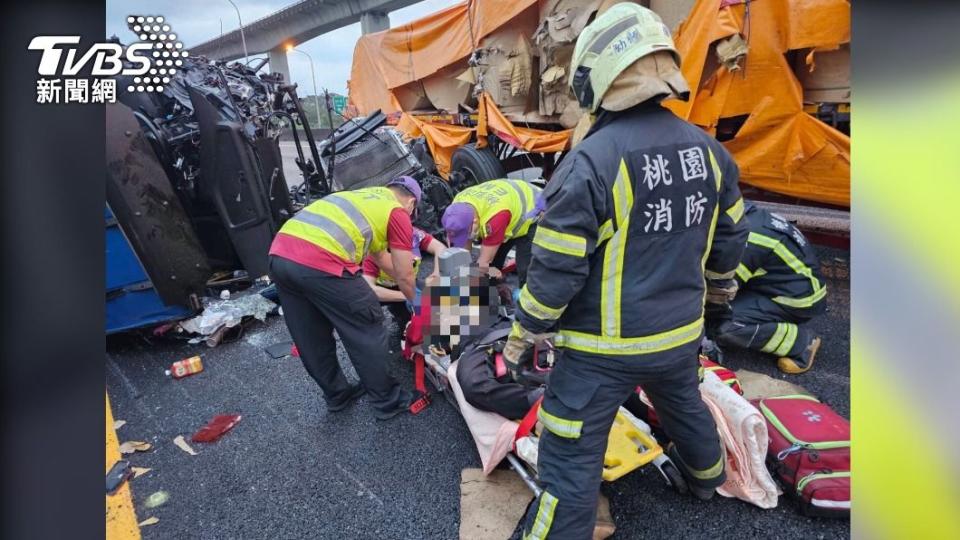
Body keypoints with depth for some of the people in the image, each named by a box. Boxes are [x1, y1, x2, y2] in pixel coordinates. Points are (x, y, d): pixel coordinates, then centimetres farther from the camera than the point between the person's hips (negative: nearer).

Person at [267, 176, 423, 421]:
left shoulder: (364, 196, 31)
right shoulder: (398, 211, 10)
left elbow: (379, 253, 43)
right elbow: (404, 276, 12)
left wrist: (401, 279, 52)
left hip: (280, 254, 9)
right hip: (319, 263, -8)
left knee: (312, 341, 22)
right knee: (367, 333, 11)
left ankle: (337, 395, 41)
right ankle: (387, 402, 25)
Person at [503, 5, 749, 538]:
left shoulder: (590, 161, -23)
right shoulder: (708, 148, -1)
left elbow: (556, 268, -20)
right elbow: (730, 237, 11)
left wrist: (523, 335, -5)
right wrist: (719, 284, 30)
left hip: (604, 345, -7)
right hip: (680, 331, 8)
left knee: (571, 459, 8)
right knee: (685, 404, 35)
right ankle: (708, 474, 65)